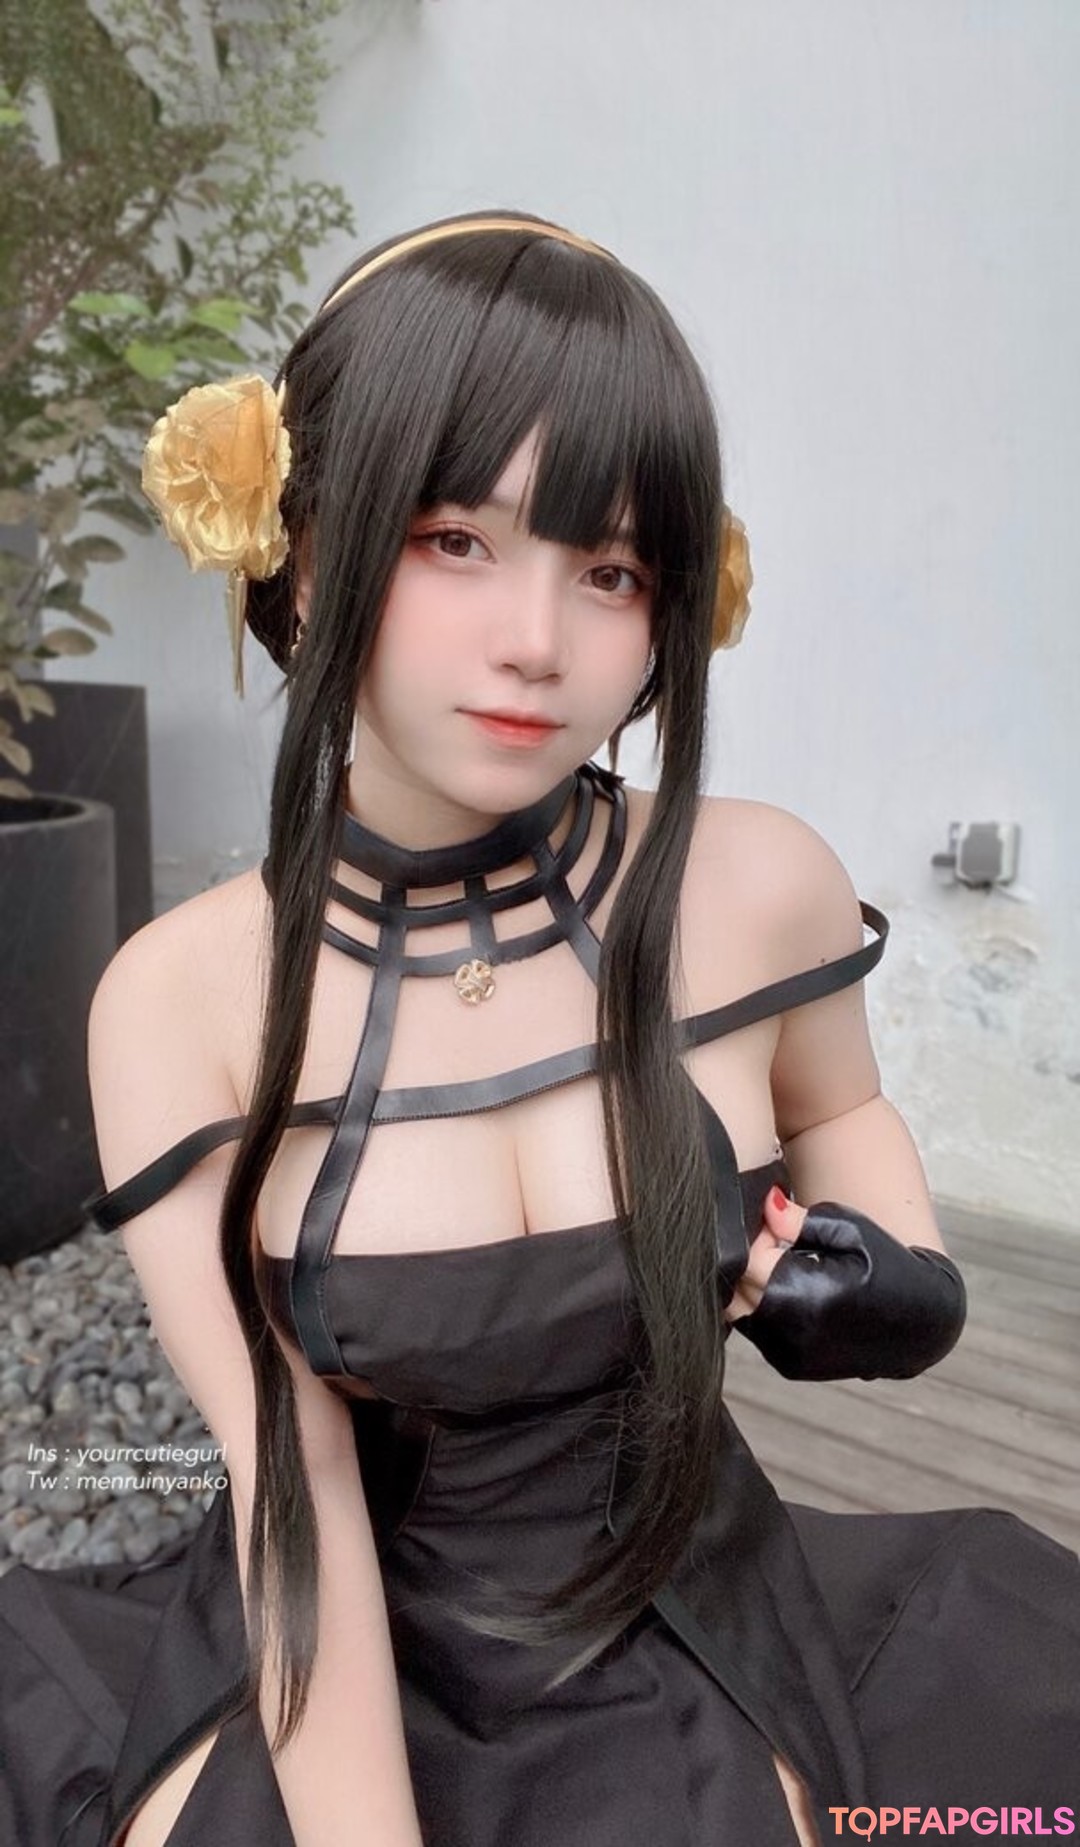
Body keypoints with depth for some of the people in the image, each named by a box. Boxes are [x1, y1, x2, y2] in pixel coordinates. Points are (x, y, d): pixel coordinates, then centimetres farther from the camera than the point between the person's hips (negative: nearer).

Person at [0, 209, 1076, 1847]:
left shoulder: (759, 891, -16)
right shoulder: (180, 1000, -18)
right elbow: (288, 1478, -15)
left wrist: (895, 1271, -11)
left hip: (690, 1645, 2)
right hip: (340, 1655, 0)